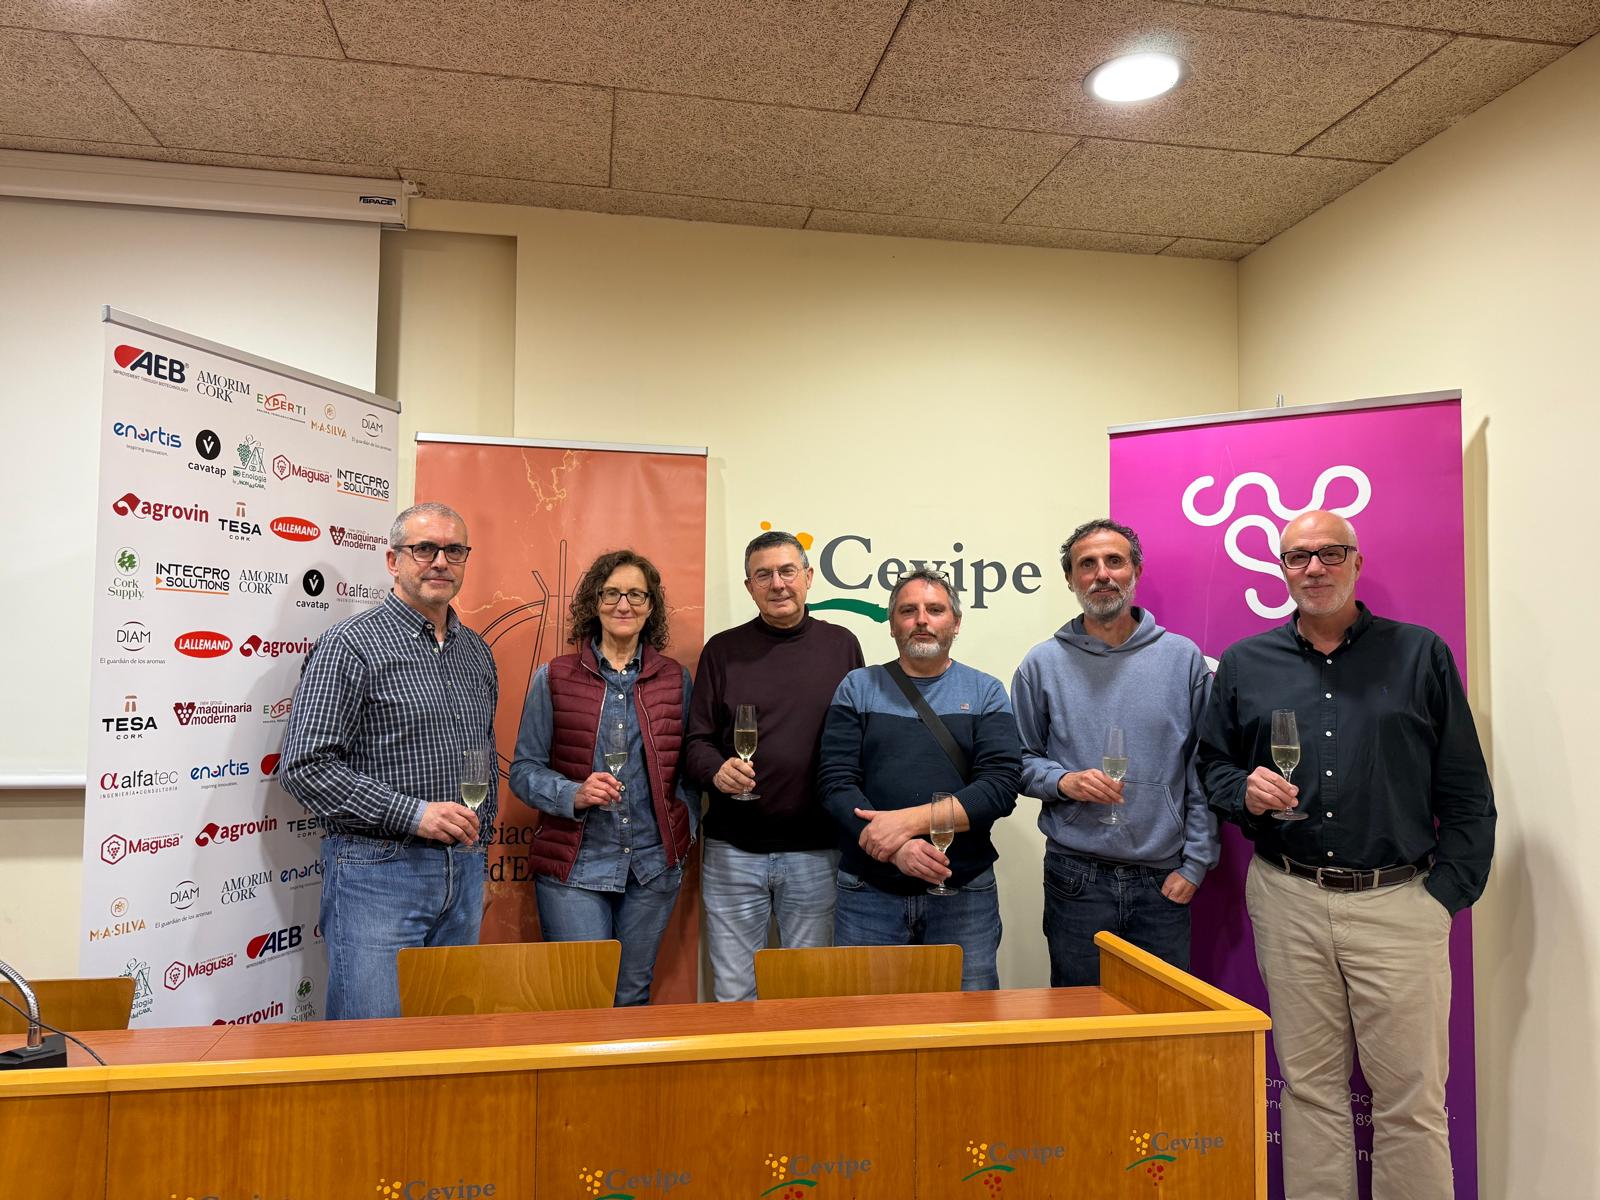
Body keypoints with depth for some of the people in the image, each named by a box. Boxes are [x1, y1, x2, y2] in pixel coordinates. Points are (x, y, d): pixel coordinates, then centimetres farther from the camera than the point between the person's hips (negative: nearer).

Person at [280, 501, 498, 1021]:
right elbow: (305, 766, -14)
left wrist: (478, 842, 15)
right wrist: (413, 814, -19)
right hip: (377, 872, -6)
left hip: (463, 870, 6)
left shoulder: (477, 653, 13)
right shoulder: (350, 645, -8)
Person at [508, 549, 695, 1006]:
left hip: (653, 865, 2)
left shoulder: (675, 679, 6)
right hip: (574, 866, -2)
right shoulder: (553, 677, 0)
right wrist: (574, 795, -16)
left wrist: (687, 825, 0)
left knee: (633, 996, 14)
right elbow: (524, 769, 1)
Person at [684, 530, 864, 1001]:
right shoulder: (722, 650, 5)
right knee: (733, 993, 10)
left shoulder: (842, 645, 5)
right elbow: (696, 741, 4)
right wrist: (716, 770, -18)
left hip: (816, 851, 0)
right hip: (734, 850, 0)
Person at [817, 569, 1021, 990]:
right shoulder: (858, 688, 6)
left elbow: (1001, 785, -7)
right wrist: (896, 849, -18)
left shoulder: (986, 692, 6)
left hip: (964, 894, 0)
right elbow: (835, 783, -3)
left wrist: (909, 820, -16)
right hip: (869, 893, 0)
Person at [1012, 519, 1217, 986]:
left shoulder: (1183, 658, 2)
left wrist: (1195, 864, -2)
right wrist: (1063, 781, -14)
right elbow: (1020, 760, 6)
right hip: (1076, 880, 0)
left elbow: (1202, 771, 2)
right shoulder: (1043, 663, 1)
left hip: (1164, 882, 1)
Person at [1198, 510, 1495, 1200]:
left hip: (1399, 902, -1)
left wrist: (1447, 892, -3)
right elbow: (1211, 762, 14)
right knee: (1309, 1088, 10)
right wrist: (1244, 792, -8)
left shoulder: (1422, 654, 4)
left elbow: (1467, 793, 4)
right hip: (1287, 900, 2)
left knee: (1412, 1097, 3)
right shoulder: (1245, 664, 8)